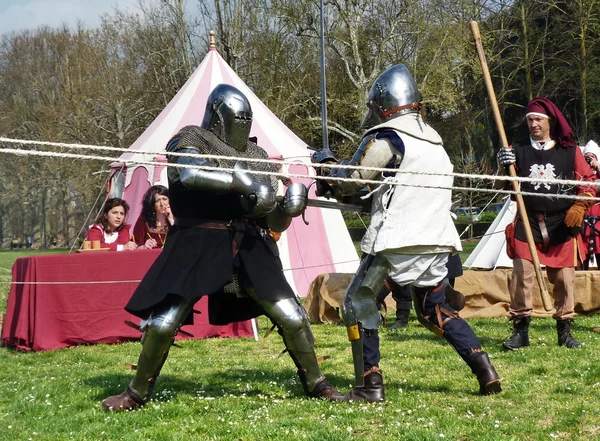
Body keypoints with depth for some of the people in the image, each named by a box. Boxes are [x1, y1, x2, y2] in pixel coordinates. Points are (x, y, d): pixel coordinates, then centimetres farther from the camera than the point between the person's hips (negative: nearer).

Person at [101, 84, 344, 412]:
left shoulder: (257, 157, 12)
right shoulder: (189, 141, -1)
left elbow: (274, 224, 13)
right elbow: (189, 174, -27)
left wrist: (289, 208, -10)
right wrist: (242, 182, -31)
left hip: (248, 248, 4)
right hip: (198, 245, -4)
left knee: (292, 318, -1)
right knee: (162, 323, -5)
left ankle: (315, 385, 16)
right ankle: (138, 393, 15)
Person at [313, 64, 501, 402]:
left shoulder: (385, 139, -6)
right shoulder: (434, 142, 19)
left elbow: (347, 183, 0)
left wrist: (324, 163, 19)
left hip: (397, 238, -7)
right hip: (437, 241, 7)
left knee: (358, 302, 4)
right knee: (435, 309, 19)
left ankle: (371, 385, -2)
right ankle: (485, 370, 6)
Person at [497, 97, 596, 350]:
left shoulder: (570, 151, 4)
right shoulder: (518, 150, 5)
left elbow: (588, 181, 7)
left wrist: (579, 206, -9)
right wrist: (506, 167, -16)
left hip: (562, 225, 0)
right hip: (527, 223, 0)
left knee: (564, 277, 4)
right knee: (521, 274, -7)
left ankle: (564, 331, 17)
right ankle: (520, 331, 1)